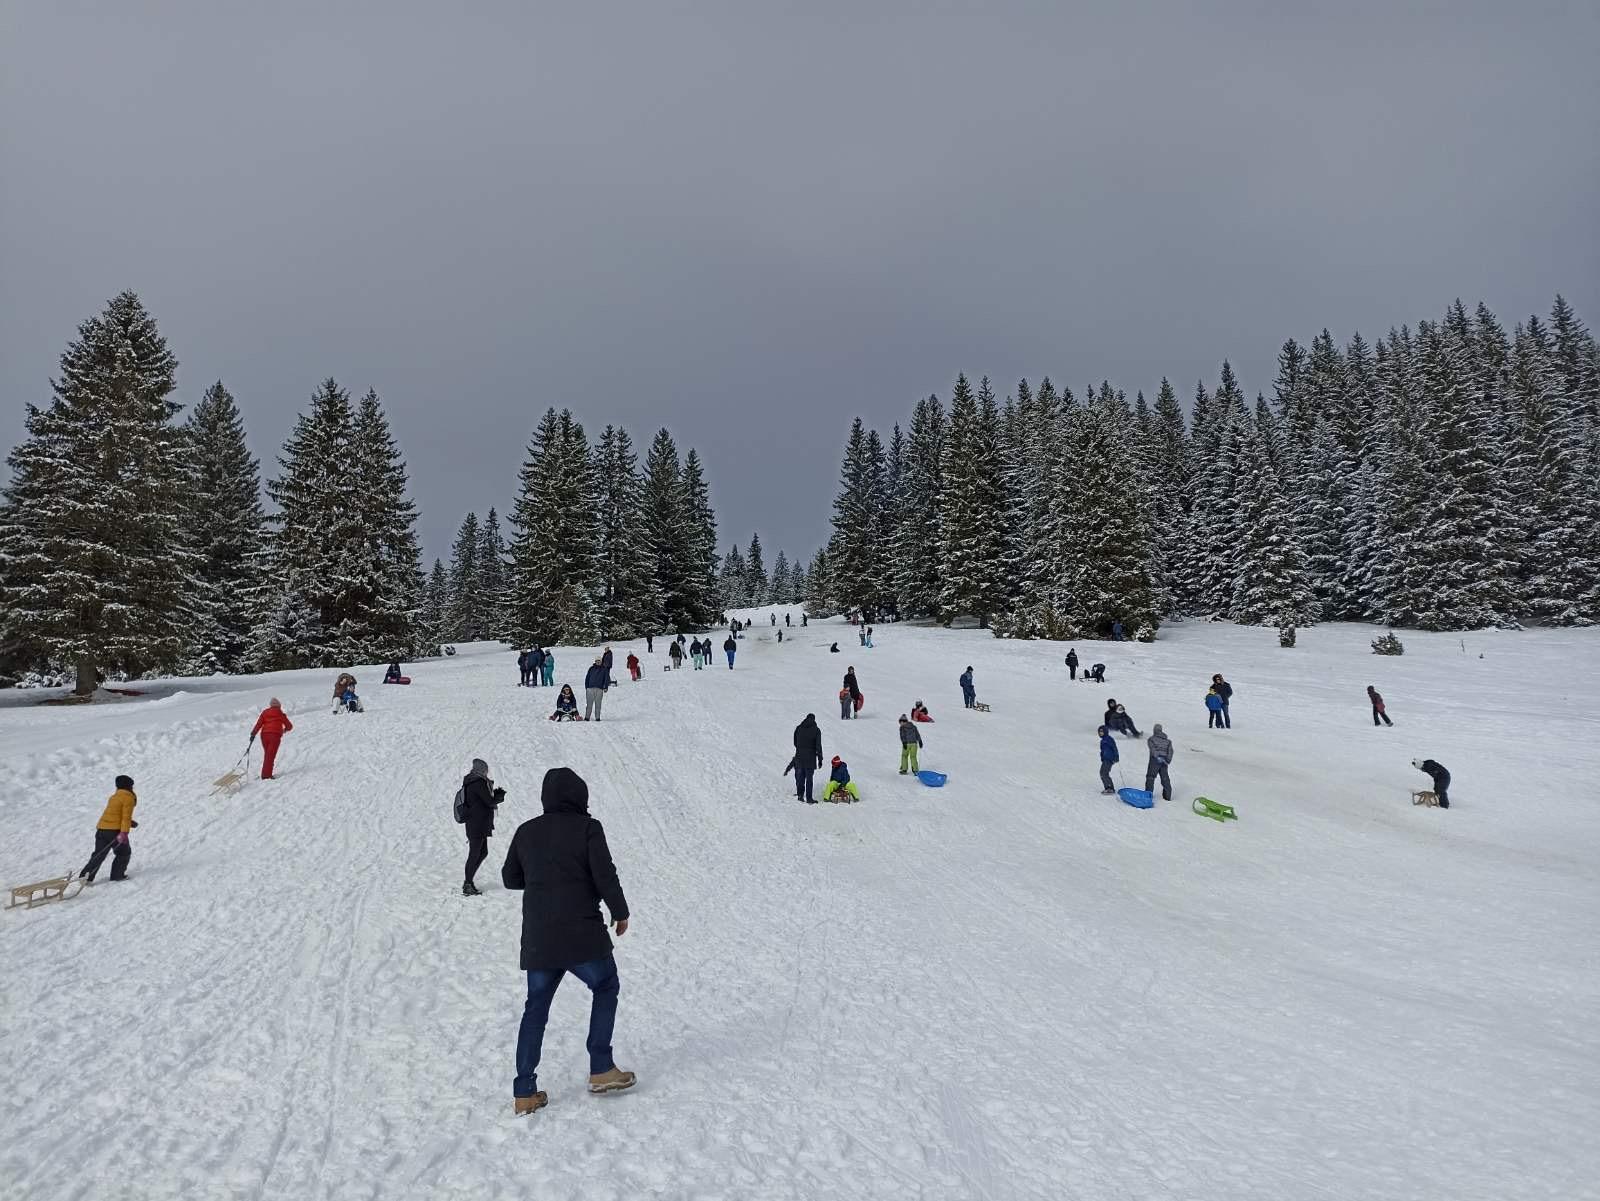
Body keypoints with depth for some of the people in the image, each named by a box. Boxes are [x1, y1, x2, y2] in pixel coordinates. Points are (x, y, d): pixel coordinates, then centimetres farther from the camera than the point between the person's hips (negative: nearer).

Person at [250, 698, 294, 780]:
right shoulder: (281, 714, 11)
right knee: (271, 755, -8)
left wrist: (253, 734, 3)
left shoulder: (265, 712, 16)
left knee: (267, 755, 17)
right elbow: (289, 726, 15)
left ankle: (266, 774, 16)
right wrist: (285, 729, 37)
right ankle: (266, 775, -17)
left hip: (264, 735, 3)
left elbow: (259, 724, 4)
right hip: (275, 735, -3)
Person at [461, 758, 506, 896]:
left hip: (478, 826, 10)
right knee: (475, 854, -1)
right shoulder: (479, 783, -17)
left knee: (483, 853, 16)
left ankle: (468, 882, 23)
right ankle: (468, 886, 6)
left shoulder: (470, 782, 13)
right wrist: (501, 795, 2)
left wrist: (495, 793, 5)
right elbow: (490, 801, -16)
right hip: (477, 826, -10)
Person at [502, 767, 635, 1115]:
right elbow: (605, 876, -13)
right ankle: (601, 1070, 16)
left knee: (536, 1009, 16)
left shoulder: (526, 831, 6)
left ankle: (524, 1093, 16)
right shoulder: (588, 828, -9)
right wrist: (620, 912, 2)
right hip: (582, 935, -4)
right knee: (606, 988, 17)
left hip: (537, 939, 5)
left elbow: (510, 878, 15)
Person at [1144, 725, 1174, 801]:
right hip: (1164, 761, 4)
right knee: (1165, 778, 13)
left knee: (1150, 777, 2)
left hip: (1155, 760, -4)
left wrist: (1157, 757, -21)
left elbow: (1153, 749, -13)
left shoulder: (1151, 739, 4)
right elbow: (1170, 750, 3)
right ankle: (1167, 796, 14)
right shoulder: (1167, 740, 17)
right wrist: (1168, 760, -5)